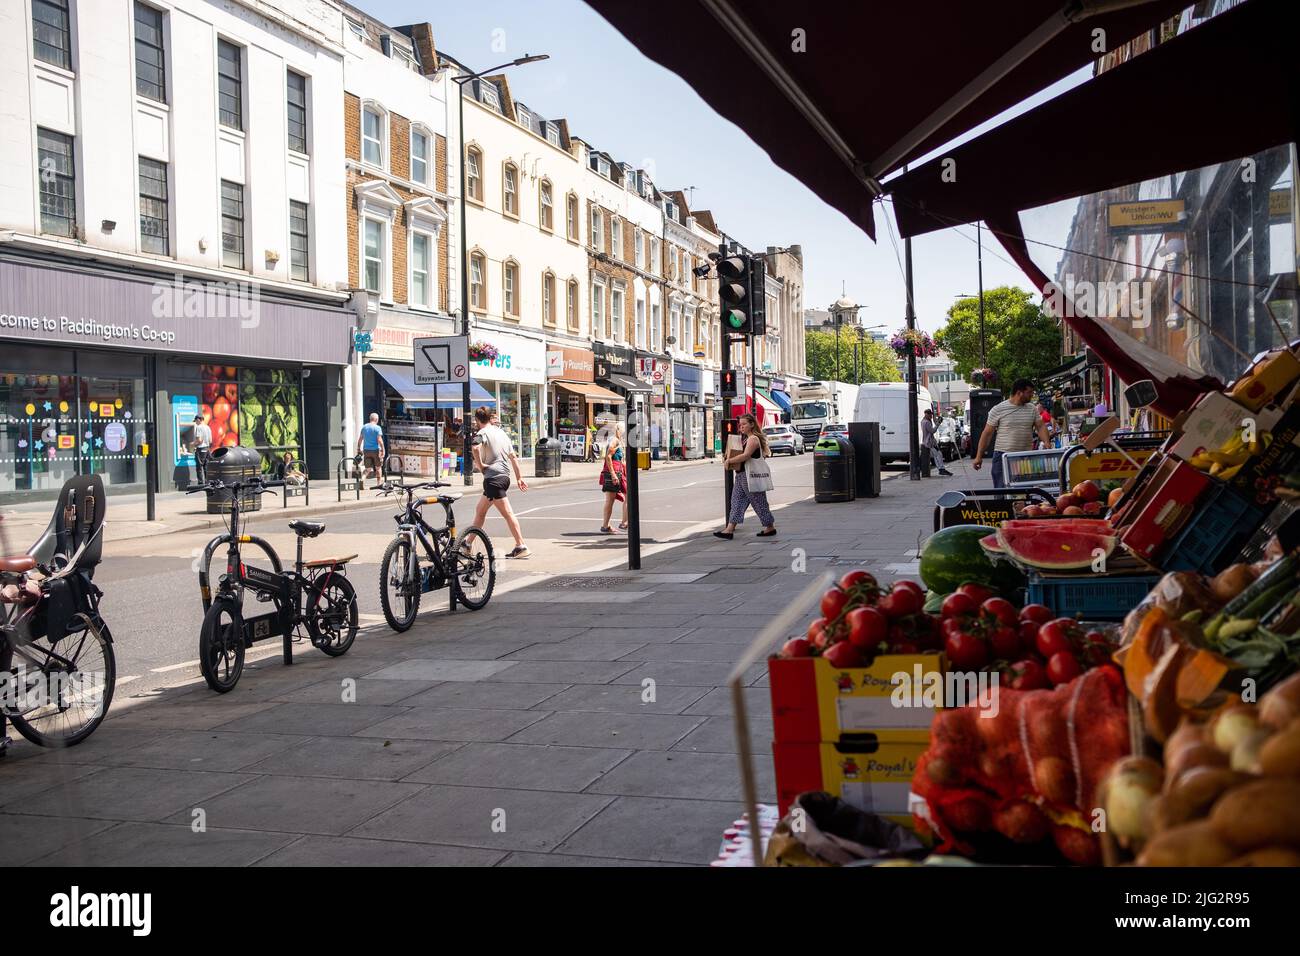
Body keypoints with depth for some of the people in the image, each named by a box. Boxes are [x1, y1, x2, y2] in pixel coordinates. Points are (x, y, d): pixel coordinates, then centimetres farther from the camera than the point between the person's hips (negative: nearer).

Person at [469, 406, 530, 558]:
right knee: (480, 510, 12)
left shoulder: (483, 433, -5)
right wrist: (519, 477, 22)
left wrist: (479, 464, -13)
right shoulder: (501, 432, 19)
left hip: (493, 476, -8)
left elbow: (475, 447, -27)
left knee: (507, 513, -6)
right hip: (504, 476, 8)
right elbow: (513, 456, 20)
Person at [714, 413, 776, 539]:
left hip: (751, 476, -10)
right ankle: (730, 529, 2)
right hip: (741, 475, 10)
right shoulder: (745, 438, 18)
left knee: (758, 502, 0)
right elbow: (739, 453, 24)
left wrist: (729, 460, -20)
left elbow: (746, 455, -26)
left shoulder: (753, 439, -14)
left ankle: (770, 527, 13)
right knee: (736, 501, 4)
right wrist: (728, 458, 4)